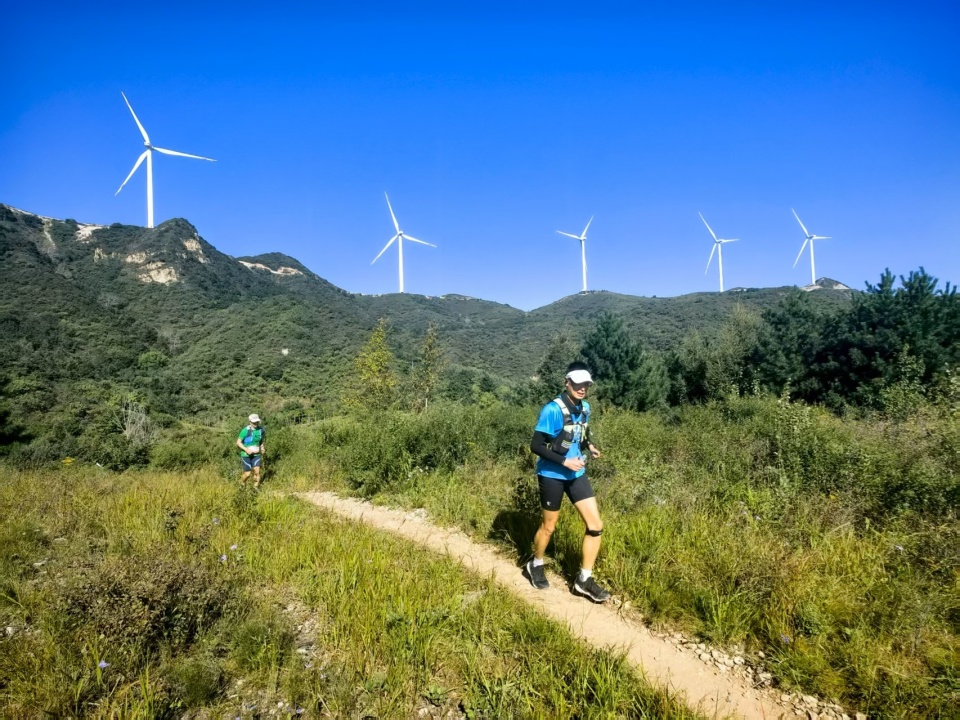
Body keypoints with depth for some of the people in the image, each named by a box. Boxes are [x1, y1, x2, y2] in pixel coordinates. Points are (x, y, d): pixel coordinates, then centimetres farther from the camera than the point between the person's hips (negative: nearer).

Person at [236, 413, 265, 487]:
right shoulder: (246, 430, -18)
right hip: (246, 455, -3)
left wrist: (262, 448, 0)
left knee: (257, 471, -10)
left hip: (256, 454, 3)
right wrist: (246, 449, -24)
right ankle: (242, 484, 32)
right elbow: (238, 442, -11)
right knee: (247, 474, -1)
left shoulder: (261, 429, -5)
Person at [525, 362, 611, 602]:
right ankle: (535, 565, 38)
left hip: (576, 473, 6)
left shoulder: (585, 407, 1)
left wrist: (588, 446, -2)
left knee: (596, 525, 0)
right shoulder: (553, 409, -21)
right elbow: (536, 445, -21)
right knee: (549, 526, 10)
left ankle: (584, 579, 14)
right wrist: (564, 461, -25)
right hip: (552, 475, -6)